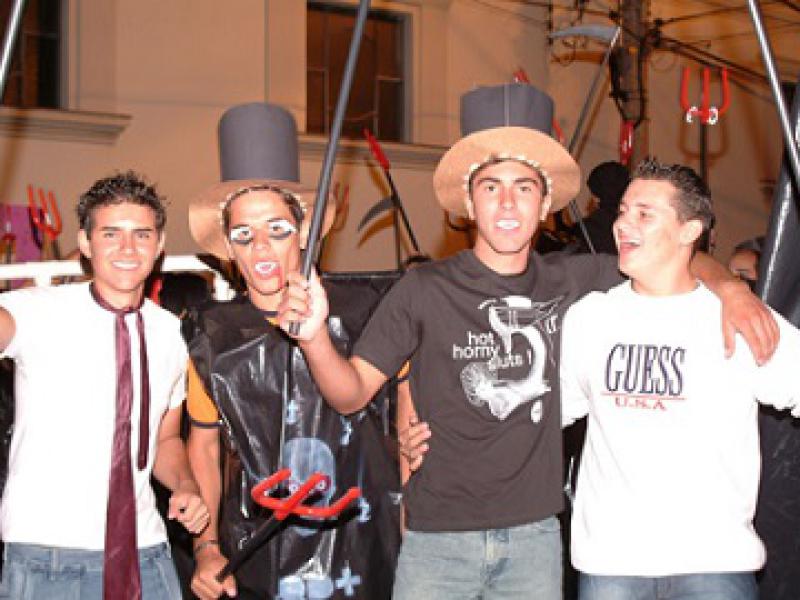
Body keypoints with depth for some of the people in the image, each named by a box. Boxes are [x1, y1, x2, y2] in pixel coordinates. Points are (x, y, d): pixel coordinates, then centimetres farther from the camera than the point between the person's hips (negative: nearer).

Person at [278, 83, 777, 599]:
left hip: (535, 536, 3)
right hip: (439, 538, -3)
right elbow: (352, 393, -5)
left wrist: (733, 290, -4)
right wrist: (315, 335, -24)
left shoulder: (570, 281, 3)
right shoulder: (425, 290, -6)